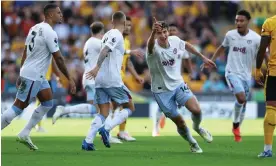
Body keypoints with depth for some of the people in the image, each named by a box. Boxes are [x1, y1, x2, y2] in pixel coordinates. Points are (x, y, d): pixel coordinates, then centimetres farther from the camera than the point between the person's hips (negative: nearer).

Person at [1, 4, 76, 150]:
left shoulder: (35, 28, 11)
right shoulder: (50, 33, -18)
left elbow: (25, 53, 16)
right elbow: (58, 59, -17)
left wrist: (21, 75, 21)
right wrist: (70, 79, -11)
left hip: (38, 76, 10)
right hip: (33, 76, -10)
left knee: (48, 103, 12)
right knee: (19, 107, -5)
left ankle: (24, 135, 14)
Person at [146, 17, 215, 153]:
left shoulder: (175, 41, -8)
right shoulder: (154, 47, -25)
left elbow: (186, 45, 16)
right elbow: (150, 45, -51)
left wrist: (202, 57, 23)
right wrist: (153, 32, -74)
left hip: (178, 84, 3)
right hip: (162, 91, -3)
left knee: (196, 110, -17)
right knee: (180, 123, 1)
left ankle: (197, 127, 17)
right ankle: (192, 143, 29)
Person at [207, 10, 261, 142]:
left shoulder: (256, 38, -9)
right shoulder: (230, 35, -3)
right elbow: (222, 48, 16)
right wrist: (211, 61, 18)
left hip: (246, 75, 2)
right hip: (232, 73, -2)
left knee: (243, 103, 12)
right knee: (241, 98, -24)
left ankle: (237, 128, 33)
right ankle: (236, 125, -2)